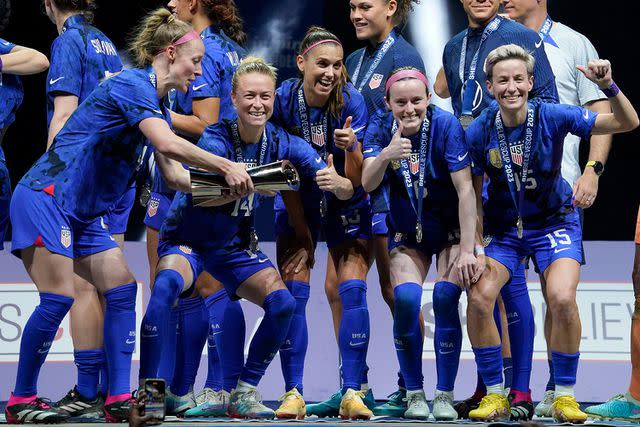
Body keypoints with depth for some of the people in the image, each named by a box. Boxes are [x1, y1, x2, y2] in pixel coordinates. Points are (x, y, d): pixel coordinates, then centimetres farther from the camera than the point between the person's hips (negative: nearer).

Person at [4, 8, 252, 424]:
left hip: (82, 214, 10)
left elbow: (174, 173, 12)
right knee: (58, 298, -13)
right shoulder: (133, 85, -16)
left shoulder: (157, 101, 14)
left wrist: (223, 184, 0)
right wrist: (226, 166, -27)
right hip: (45, 198, -10)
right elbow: (167, 144, -31)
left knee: (122, 290, 1)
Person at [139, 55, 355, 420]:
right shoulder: (215, 139, -22)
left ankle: (244, 394, 0)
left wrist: (337, 182, -39)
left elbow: (346, 191, -14)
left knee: (283, 302, -14)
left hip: (235, 246, 4)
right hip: (187, 239, -4)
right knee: (167, 285, -33)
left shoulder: (283, 144, -10)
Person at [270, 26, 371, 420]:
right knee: (293, 294, -8)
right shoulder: (283, 100, -18)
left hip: (346, 206, -1)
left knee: (353, 292, -11)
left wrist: (351, 148, -40)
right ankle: (293, 393, -4)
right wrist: (301, 229, -7)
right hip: (298, 204, 1)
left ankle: (352, 394, -9)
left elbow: (355, 180, -20)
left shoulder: (351, 101, -20)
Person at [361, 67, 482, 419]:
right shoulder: (381, 128, -10)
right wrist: (385, 156, -40)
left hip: (451, 228, -2)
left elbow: (465, 189, -21)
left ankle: (444, 395, -7)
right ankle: (414, 394, -6)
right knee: (406, 298, -20)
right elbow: (367, 185, -20)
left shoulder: (445, 125, -20)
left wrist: (467, 250, -24)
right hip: (407, 232, 2)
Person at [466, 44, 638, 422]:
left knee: (562, 298, -25)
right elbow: (473, 194, -1)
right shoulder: (480, 132, -13)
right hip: (503, 227, 2)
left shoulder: (553, 117, -17)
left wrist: (608, 86, -37)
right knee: (479, 296, -20)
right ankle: (495, 396, -2)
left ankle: (565, 398, -6)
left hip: (555, 222, -2)